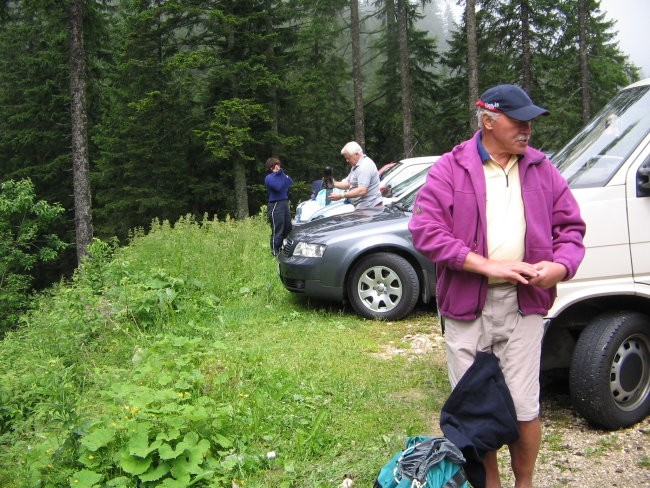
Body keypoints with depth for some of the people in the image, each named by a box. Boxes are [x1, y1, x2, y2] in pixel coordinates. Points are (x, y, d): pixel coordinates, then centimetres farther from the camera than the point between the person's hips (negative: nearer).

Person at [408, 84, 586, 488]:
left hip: (524, 303, 2)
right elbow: (425, 229, -11)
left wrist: (560, 265, -10)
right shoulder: (450, 169, -2)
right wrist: (488, 265, -18)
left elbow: (571, 227, 13)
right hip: (467, 303, -1)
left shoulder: (542, 170, 9)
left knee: (524, 408, 3)